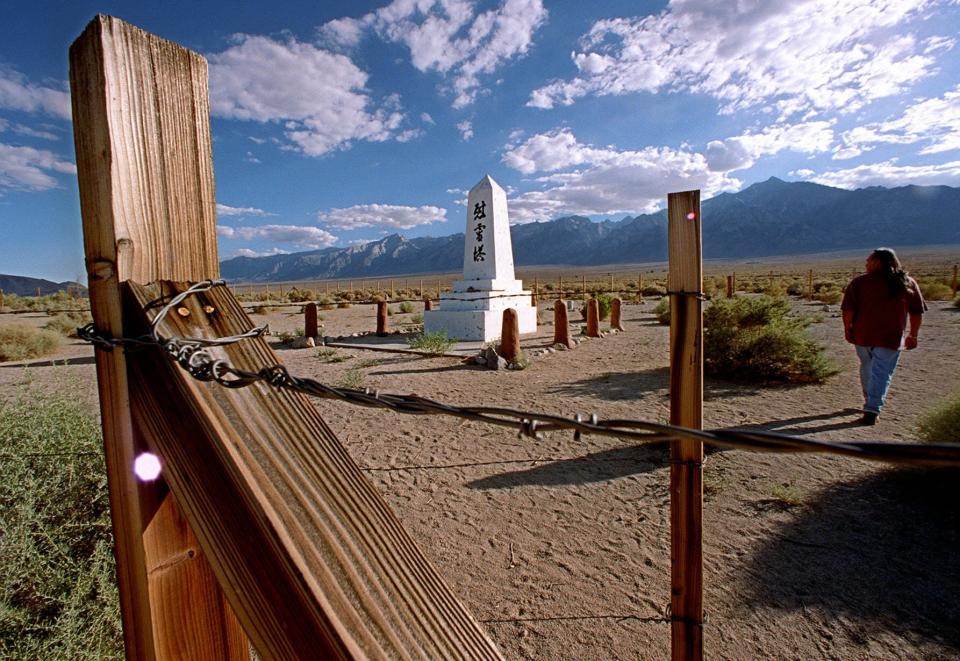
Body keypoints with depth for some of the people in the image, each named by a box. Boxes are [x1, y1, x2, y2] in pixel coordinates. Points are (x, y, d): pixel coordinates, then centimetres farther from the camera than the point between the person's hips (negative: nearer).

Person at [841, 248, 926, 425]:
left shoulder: (859, 282, -6)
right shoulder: (909, 283, 3)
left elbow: (848, 309, -9)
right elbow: (917, 312, 7)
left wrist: (847, 329, 3)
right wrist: (913, 335, 16)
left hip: (862, 335, 0)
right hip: (891, 338, 0)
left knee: (867, 368, 19)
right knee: (881, 373, 1)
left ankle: (871, 402, 35)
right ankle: (871, 411, -7)